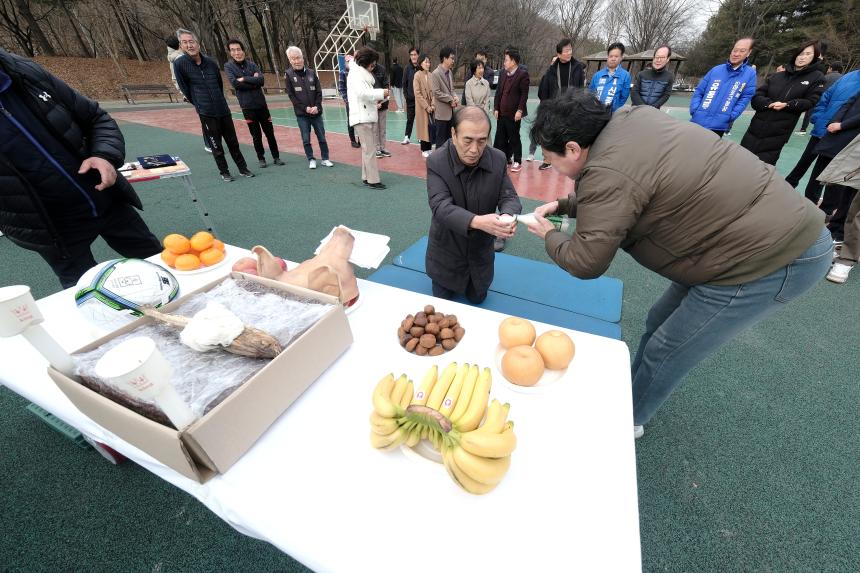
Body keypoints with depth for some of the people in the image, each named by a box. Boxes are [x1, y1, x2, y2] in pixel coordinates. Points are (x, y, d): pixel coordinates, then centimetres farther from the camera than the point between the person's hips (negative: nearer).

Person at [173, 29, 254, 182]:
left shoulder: (211, 62, 4)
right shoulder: (179, 64, -5)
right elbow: (185, 89, 1)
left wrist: (219, 101, 18)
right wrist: (198, 104, 8)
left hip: (224, 110, 3)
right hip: (206, 113, -3)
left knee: (233, 142, 9)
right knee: (216, 146, 2)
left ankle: (243, 169, 19)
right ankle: (224, 172, 13)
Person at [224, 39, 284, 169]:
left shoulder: (252, 64, 6)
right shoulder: (228, 66, 0)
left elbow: (261, 80, -9)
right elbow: (235, 84, -13)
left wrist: (244, 79, -13)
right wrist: (253, 81, -9)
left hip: (261, 104, 2)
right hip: (247, 106, -2)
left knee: (270, 132, 6)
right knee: (256, 135, 3)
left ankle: (276, 157, 16)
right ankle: (261, 158, 17)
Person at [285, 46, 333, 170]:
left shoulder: (311, 73, 5)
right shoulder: (289, 74, -1)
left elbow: (319, 92, 4)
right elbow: (291, 95, -5)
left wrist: (317, 106, -11)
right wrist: (305, 108, -14)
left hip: (316, 112, 2)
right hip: (301, 114, -2)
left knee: (322, 137, 4)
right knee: (306, 139, 2)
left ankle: (325, 158, 16)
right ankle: (311, 159, 15)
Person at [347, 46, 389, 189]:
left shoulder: (362, 73, 21)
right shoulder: (355, 73, -9)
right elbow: (363, 93, -23)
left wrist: (376, 100, 9)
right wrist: (381, 93, -15)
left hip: (366, 115, 10)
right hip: (361, 117, -10)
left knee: (367, 148, 12)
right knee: (370, 150, -11)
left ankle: (366, 177, 18)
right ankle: (373, 180, -9)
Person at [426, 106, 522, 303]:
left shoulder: (499, 159, -13)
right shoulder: (436, 162, -23)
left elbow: (509, 197, -12)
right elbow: (440, 206, -34)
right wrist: (476, 221, -52)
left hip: (480, 249, 3)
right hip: (447, 250, -2)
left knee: (477, 298, 18)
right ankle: (446, 283, 46)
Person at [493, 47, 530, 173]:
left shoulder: (523, 74, -6)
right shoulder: (504, 74, 14)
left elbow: (524, 94, -10)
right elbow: (498, 92, 13)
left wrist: (519, 110, -17)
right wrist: (496, 108, 5)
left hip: (514, 114, -7)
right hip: (501, 113, 7)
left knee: (514, 138, 1)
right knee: (501, 137, 10)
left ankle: (517, 161, 13)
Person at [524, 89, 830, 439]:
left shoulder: (608, 172, -28)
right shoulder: (630, 119, 1)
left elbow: (585, 263, -20)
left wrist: (549, 235, -3)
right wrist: (563, 205, 10)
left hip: (774, 258, -9)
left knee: (665, 351, 4)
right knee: (659, 323, 18)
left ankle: (626, 419, 29)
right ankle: (629, 392, 41)